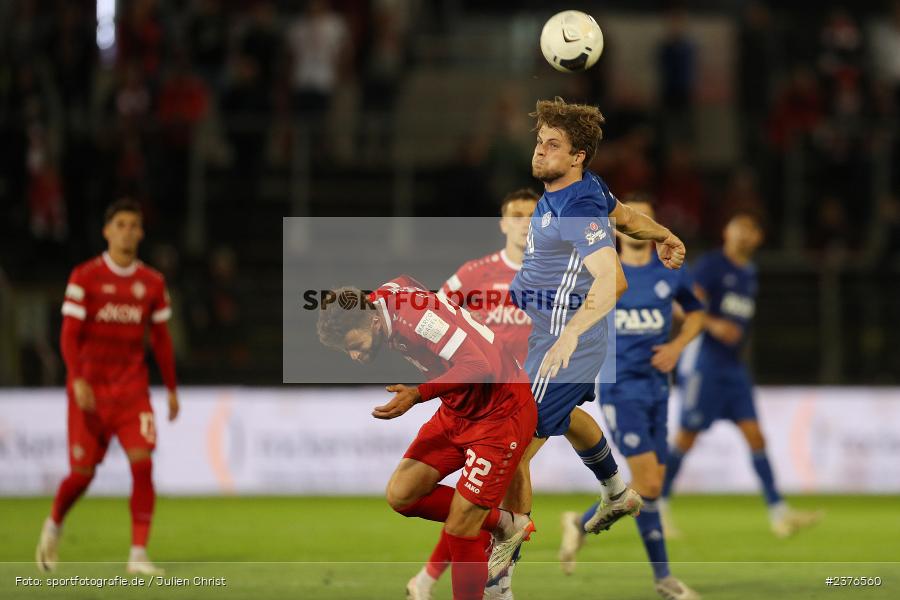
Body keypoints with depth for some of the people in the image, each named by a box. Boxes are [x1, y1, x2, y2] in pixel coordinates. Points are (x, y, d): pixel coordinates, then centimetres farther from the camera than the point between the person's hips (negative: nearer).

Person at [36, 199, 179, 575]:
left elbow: (161, 339, 14)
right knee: (83, 472, -1)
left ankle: (138, 554, -13)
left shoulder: (152, 283, 7)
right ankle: (53, 526, 30)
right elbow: (69, 335, -7)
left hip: (133, 389, 2)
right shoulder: (85, 277, -4)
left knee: (142, 463, -15)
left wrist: (171, 389, 12)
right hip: (90, 388, -2)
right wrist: (78, 380, -20)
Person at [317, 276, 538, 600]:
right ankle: (500, 522, 17)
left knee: (458, 533, -11)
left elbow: (479, 366, -35)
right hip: (457, 410, 10)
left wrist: (417, 395, -43)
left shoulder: (416, 317, -30)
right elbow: (403, 281, 20)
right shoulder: (382, 298, -5)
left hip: (501, 412, -10)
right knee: (401, 494, 1)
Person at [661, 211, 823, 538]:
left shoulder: (749, 272, 17)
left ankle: (778, 512, -7)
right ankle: (659, 504, 10)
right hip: (704, 356, -7)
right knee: (688, 435, -3)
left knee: (754, 434, -2)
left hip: (733, 364, 7)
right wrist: (713, 324, -30)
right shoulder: (711, 265, -7)